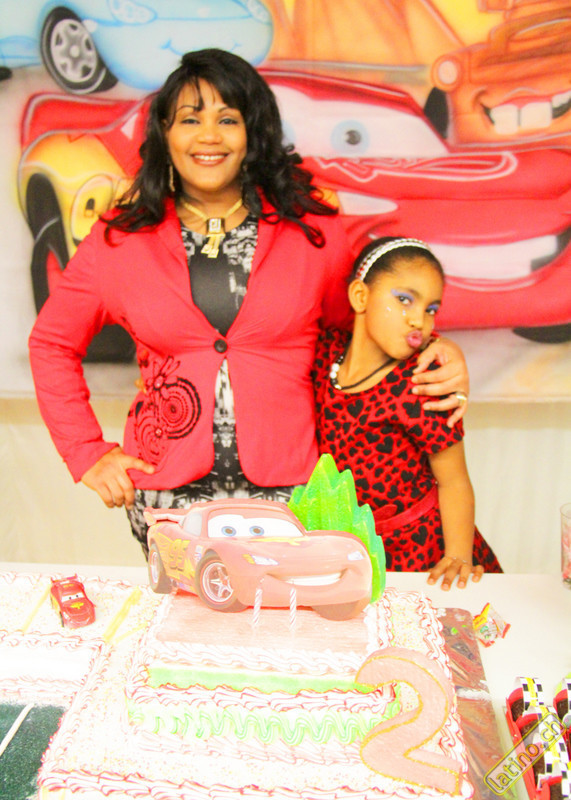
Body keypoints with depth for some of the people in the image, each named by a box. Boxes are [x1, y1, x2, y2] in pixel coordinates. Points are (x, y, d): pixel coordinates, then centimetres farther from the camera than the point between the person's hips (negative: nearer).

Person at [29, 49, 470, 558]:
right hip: (169, 496, 1)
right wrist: (88, 453, 5)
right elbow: (52, 343, 12)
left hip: (293, 493, 0)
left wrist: (434, 353, -3)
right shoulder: (120, 239, 3)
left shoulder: (314, 230, 3)